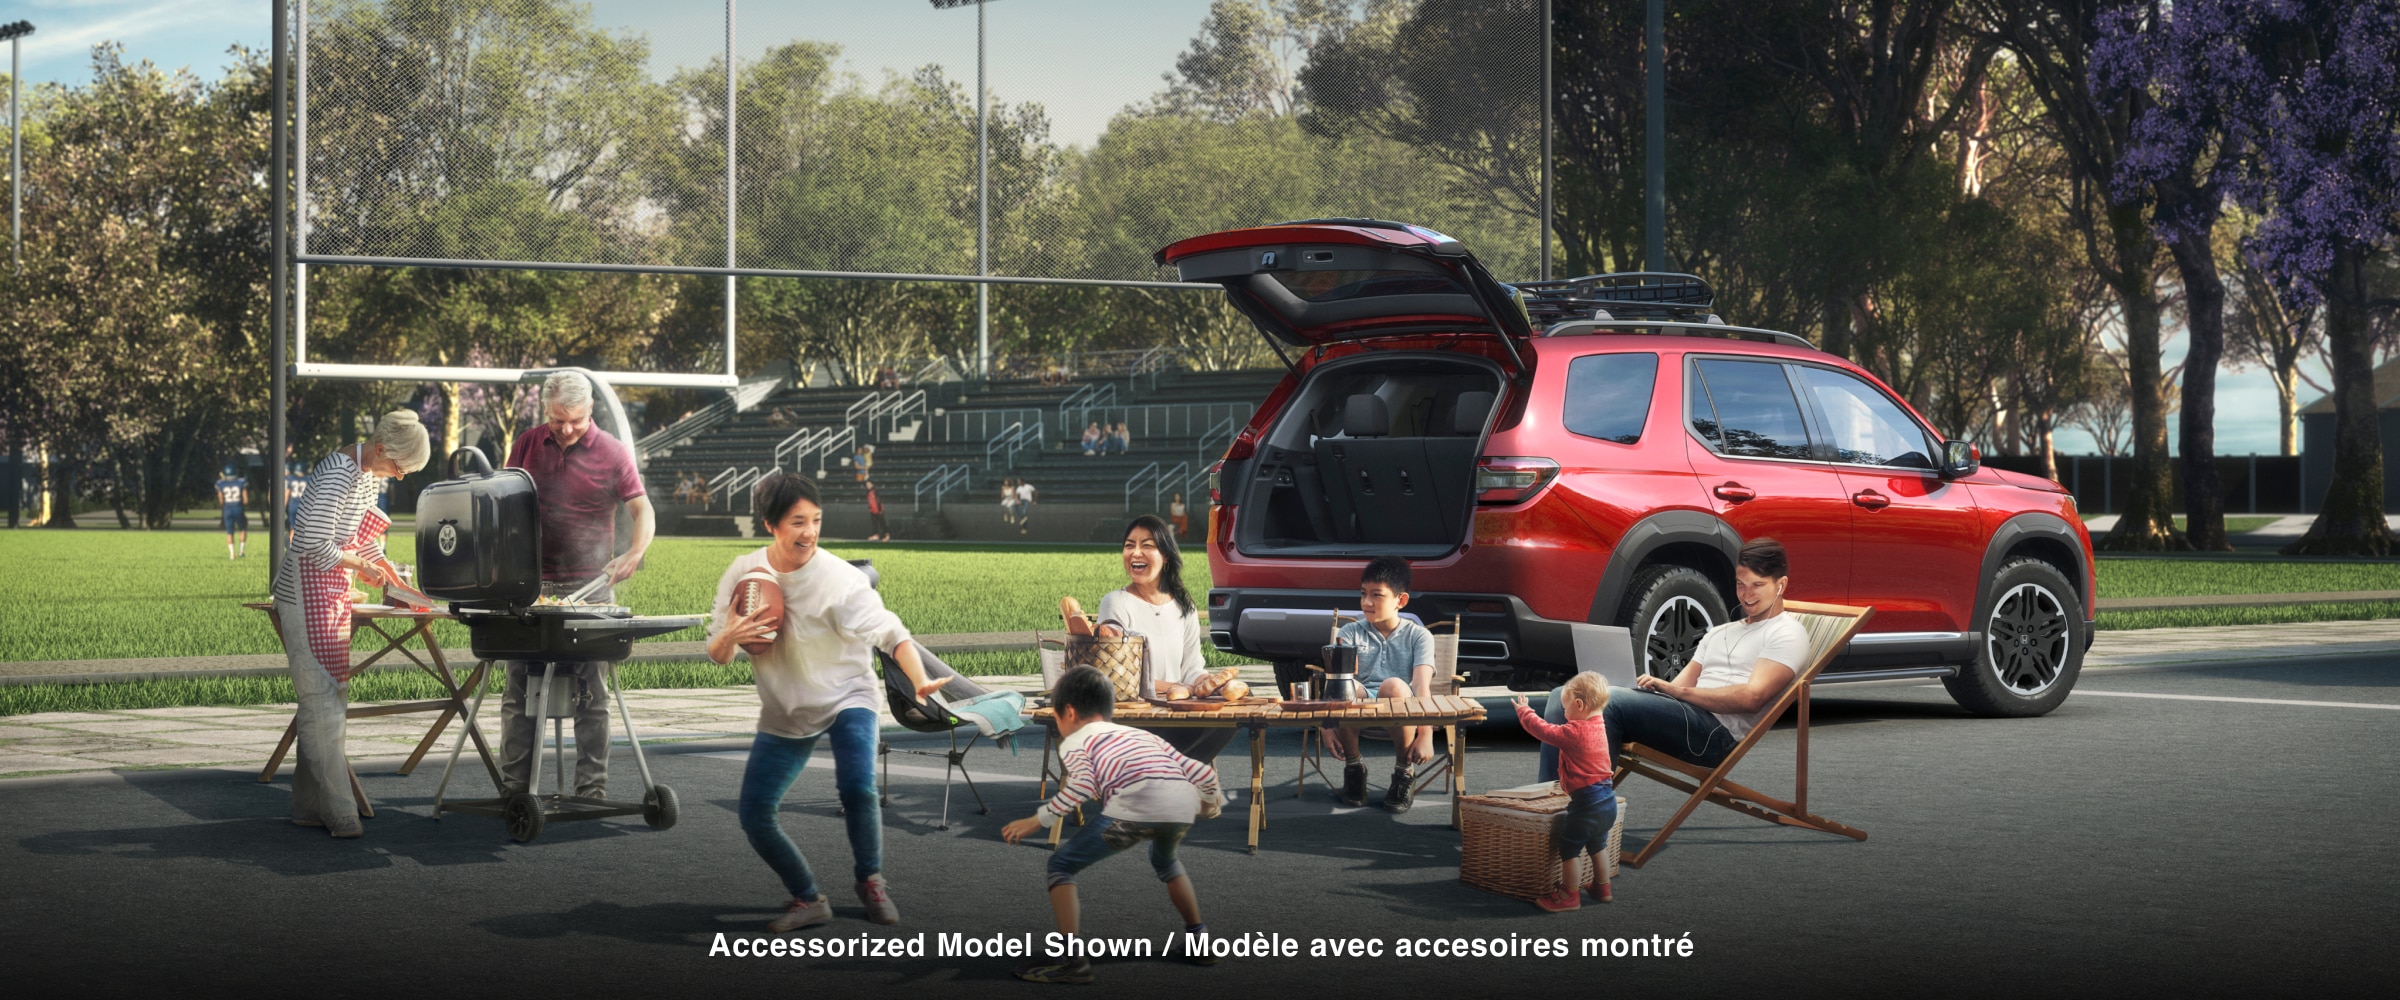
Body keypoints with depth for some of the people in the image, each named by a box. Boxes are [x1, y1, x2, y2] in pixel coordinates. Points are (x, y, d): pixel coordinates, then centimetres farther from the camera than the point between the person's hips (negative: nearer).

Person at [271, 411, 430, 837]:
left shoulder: (367, 474, 10)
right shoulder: (339, 474, -21)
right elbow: (315, 545, -23)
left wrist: (396, 579, 12)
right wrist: (361, 565, -10)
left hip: (333, 594, 10)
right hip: (306, 591, -10)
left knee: (332, 697, 9)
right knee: (321, 697, -10)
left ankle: (309, 805, 13)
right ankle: (337, 811, -10)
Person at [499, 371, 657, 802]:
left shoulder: (612, 452, -2)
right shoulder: (527, 444, 7)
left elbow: (643, 511, -3)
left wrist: (634, 553, -22)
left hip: (589, 585, -3)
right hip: (530, 582, 3)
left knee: (591, 693, -2)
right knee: (518, 688, 2)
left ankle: (592, 788, 3)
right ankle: (514, 787, 8)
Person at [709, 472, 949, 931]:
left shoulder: (839, 578, -23)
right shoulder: (742, 573, -9)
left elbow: (889, 632, -31)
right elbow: (717, 656, -1)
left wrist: (920, 681, -49)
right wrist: (730, 637, -26)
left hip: (847, 696, -4)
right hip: (784, 712, 4)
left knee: (857, 789, -28)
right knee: (754, 814, -5)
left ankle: (870, 881, 1)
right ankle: (809, 901, 17)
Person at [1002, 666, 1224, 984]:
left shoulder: (1075, 740, 22)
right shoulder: (1143, 735, 37)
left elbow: (1082, 786, 0)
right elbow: (1203, 772, 32)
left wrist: (1037, 821, 8)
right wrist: (1210, 802, 54)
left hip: (1135, 806, -6)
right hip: (1183, 803, 6)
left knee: (1061, 864, 12)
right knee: (1164, 858, 40)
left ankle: (1071, 960, 1)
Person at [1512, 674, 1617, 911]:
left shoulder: (1574, 733, -20)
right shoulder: (1598, 727, 7)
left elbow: (1545, 732, -10)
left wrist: (1524, 712, 4)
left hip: (1586, 802, -9)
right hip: (1607, 801, 9)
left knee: (1569, 849, 3)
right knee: (1597, 846, 26)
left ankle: (1570, 896, 7)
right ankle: (1602, 888, 37)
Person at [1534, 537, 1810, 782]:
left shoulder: (1787, 634, 4)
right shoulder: (1719, 634, 31)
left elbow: (1751, 697, -11)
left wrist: (1676, 691, -14)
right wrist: (1656, 685, -2)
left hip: (1716, 730, -8)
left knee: (1608, 700, -31)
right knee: (1564, 698, -7)